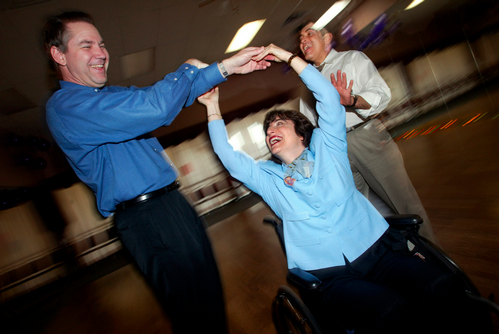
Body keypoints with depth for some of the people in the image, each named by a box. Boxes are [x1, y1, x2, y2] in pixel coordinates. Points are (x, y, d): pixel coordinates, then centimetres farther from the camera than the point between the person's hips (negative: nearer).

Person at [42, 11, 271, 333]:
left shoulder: (113, 95, 18)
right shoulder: (65, 106, -13)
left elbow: (174, 96, 16)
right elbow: (155, 107, -26)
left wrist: (226, 67, 9)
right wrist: (188, 68, -6)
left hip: (173, 202, 9)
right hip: (146, 219, -9)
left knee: (211, 294, 17)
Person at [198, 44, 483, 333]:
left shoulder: (326, 149, 10)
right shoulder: (268, 178, 11)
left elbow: (328, 96, 4)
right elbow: (228, 156, 8)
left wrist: (288, 56, 6)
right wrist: (213, 106, 10)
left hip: (379, 250, 2)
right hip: (333, 276, -1)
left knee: (447, 291, -24)